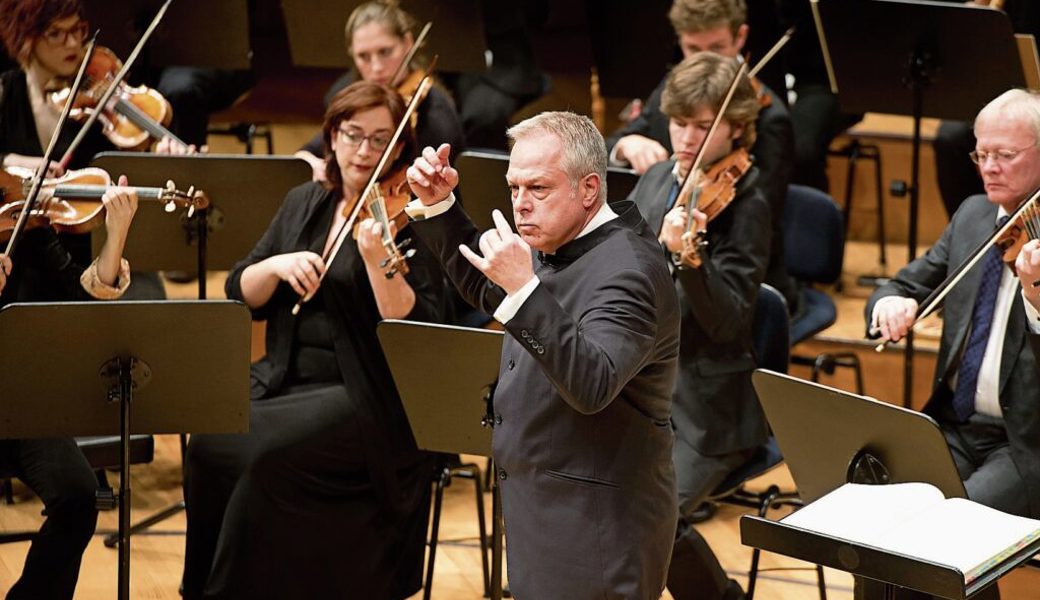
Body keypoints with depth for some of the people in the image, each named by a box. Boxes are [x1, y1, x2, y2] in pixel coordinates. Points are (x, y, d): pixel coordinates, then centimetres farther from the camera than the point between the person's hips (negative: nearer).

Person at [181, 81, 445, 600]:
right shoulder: (303, 204, 12)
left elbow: (417, 329, -17)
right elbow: (239, 294, 9)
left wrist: (377, 260, -30)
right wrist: (277, 265, -11)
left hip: (363, 394, -5)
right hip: (283, 380, 6)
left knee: (269, 454, -28)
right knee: (208, 445, -19)